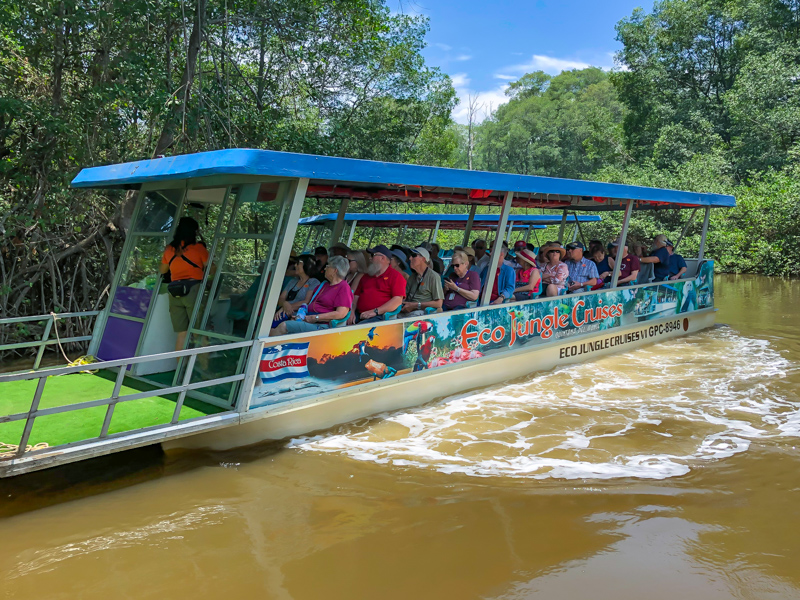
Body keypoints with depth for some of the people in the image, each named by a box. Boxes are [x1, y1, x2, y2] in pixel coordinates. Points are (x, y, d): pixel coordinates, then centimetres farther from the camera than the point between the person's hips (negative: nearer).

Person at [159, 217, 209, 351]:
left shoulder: (169, 249, 10)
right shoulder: (198, 247, -3)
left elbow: (162, 270, 24)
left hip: (175, 294, 5)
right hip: (194, 290, -4)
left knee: (182, 334, 7)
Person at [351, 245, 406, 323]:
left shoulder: (396, 276, 5)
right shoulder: (366, 276, 28)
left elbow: (398, 300, -8)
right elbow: (356, 296, 23)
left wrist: (375, 311, -17)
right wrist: (352, 311, 1)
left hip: (379, 317, -6)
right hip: (359, 316, 6)